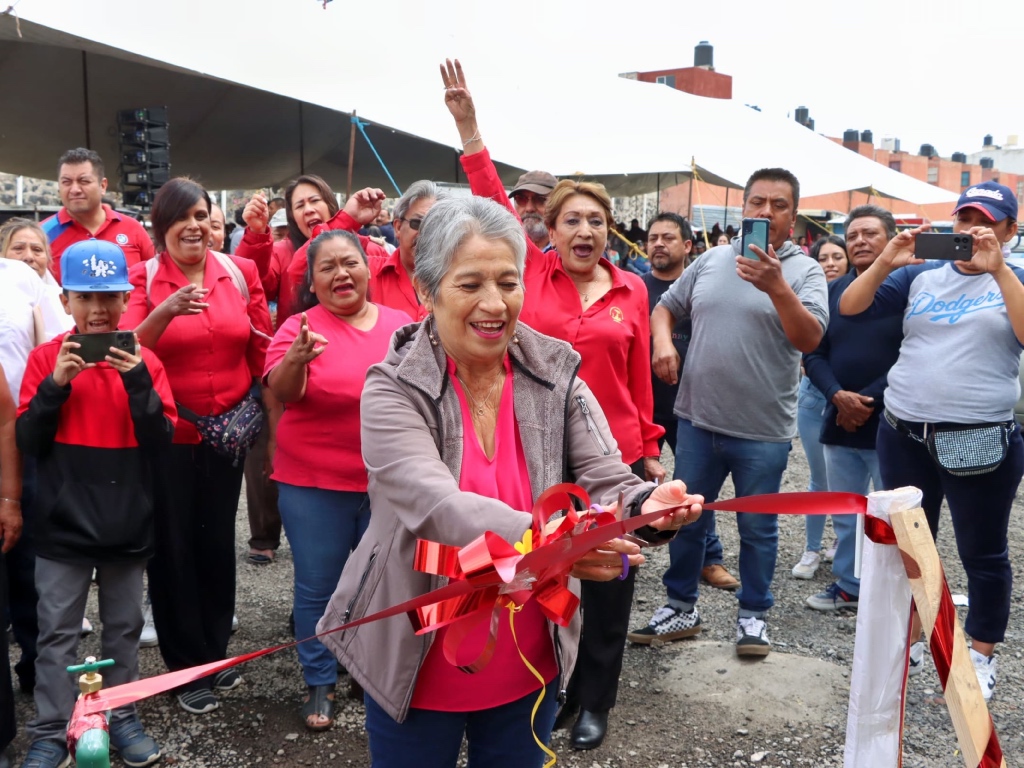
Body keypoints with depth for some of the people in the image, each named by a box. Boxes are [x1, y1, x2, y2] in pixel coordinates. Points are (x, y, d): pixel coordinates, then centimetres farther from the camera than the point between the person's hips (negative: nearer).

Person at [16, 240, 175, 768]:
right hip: (63, 524, -1)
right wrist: (55, 384, -20)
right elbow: (27, 441, -6)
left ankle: (122, 718, 30)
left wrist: (138, 383, -21)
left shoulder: (144, 361, -2)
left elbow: (161, 443, -8)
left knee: (124, 628, 15)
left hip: (127, 524, 1)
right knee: (57, 633, 8)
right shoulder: (46, 357, -4)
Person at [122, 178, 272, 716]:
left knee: (218, 541, 13)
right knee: (173, 546, 6)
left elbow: (262, 348, 6)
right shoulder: (143, 279, -6)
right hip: (166, 434, -2)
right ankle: (187, 668, 23)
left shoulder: (240, 272, 1)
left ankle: (216, 651, 32)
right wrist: (165, 313, -32)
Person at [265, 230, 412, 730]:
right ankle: (319, 684, 26)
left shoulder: (403, 325, 2)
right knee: (317, 588, 8)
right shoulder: (300, 327, -7)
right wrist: (297, 358, -41)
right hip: (314, 484, -2)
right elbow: (281, 390, -22)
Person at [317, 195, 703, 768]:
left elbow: (606, 481, -13)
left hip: (529, 662, 3)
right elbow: (433, 505, -30)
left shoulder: (556, 375, -5)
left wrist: (645, 507, -36)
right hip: (418, 665, -2)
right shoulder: (394, 390, -15)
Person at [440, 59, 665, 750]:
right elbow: (493, 205, -9)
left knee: (608, 579, 11)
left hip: (614, 456, 1)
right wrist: (470, 127, -16)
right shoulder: (531, 272, -1)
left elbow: (640, 378, 6)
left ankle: (594, 700, 30)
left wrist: (650, 449, 9)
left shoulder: (631, 290, 2)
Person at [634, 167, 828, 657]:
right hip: (697, 419, 4)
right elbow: (666, 307, 14)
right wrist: (662, 341, -7)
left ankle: (753, 615, 29)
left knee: (757, 530, 11)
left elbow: (810, 339, -18)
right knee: (685, 519, 14)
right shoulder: (710, 260, 6)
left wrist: (777, 287, -31)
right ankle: (681, 608, 30)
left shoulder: (804, 271, -5)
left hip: (763, 431, -3)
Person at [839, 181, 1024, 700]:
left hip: (982, 439, -3)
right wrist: (885, 262, -17)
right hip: (903, 433, 3)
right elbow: (849, 308, -3)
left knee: (982, 553, 9)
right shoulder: (920, 275, 5)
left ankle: (981, 654, 25)